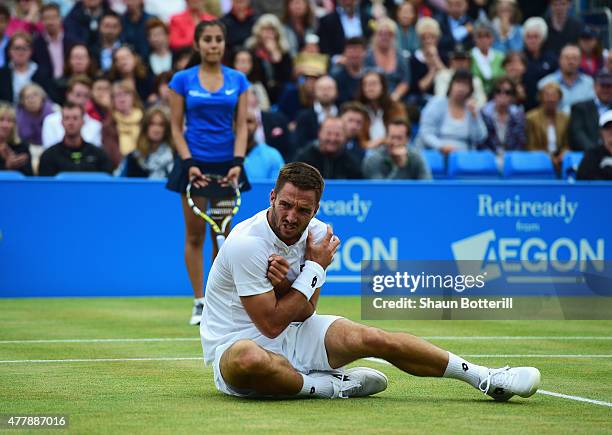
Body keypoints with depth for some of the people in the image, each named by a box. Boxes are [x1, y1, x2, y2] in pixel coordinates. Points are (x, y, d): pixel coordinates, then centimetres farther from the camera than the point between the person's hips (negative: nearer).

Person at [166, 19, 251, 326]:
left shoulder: (238, 80, 4)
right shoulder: (182, 80, -1)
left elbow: (241, 126, 1)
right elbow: (176, 127, -1)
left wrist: (237, 162, -12)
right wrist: (189, 163, -13)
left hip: (226, 164, 2)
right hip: (194, 163, -1)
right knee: (195, 234, 0)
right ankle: (199, 302, 5)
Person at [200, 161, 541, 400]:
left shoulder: (315, 233, -1)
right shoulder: (247, 243, -24)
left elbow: (304, 311, 1)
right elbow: (271, 324, -21)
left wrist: (284, 285, -22)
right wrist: (315, 268, -16)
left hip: (291, 334, 7)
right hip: (236, 343, -7)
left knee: (376, 339, -7)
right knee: (247, 360, -44)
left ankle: (488, 380, 0)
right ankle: (331, 386, -18)